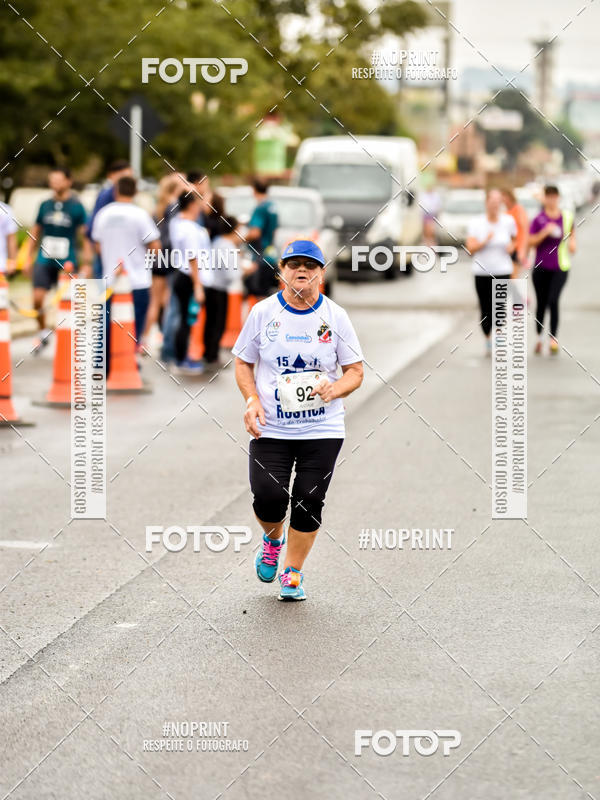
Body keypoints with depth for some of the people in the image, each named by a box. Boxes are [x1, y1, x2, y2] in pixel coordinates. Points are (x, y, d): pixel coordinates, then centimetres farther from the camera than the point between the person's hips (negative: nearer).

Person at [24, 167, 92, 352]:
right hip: (44, 261, 2)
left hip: (66, 263, -2)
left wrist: (87, 264, -5)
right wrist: (28, 258, 13)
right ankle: (43, 333, 11)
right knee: (37, 298, -10)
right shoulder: (45, 205, 8)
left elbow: (85, 237, -1)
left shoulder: (76, 207, -2)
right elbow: (35, 233, 17)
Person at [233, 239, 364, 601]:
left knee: (309, 503, -2)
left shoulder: (336, 316, 1)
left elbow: (355, 372, 4)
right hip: (271, 428, 0)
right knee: (268, 498, -12)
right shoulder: (263, 312, 1)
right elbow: (243, 363, 10)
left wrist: (334, 389, -17)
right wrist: (252, 401, -7)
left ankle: (292, 572, 18)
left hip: (323, 431, 0)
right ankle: (273, 540, 24)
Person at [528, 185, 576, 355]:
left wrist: (572, 243, 0)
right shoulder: (539, 219, -2)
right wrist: (545, 232, -17)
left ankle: (553, 338, -8)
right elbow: (531, 242, -4)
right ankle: (539, 338, 25)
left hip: (560, 267, 0)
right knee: (541, 304, 7)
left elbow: (572, 234, 20)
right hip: (541, 267, 0)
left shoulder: (567, 217, 4)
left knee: (553, 301, -16)